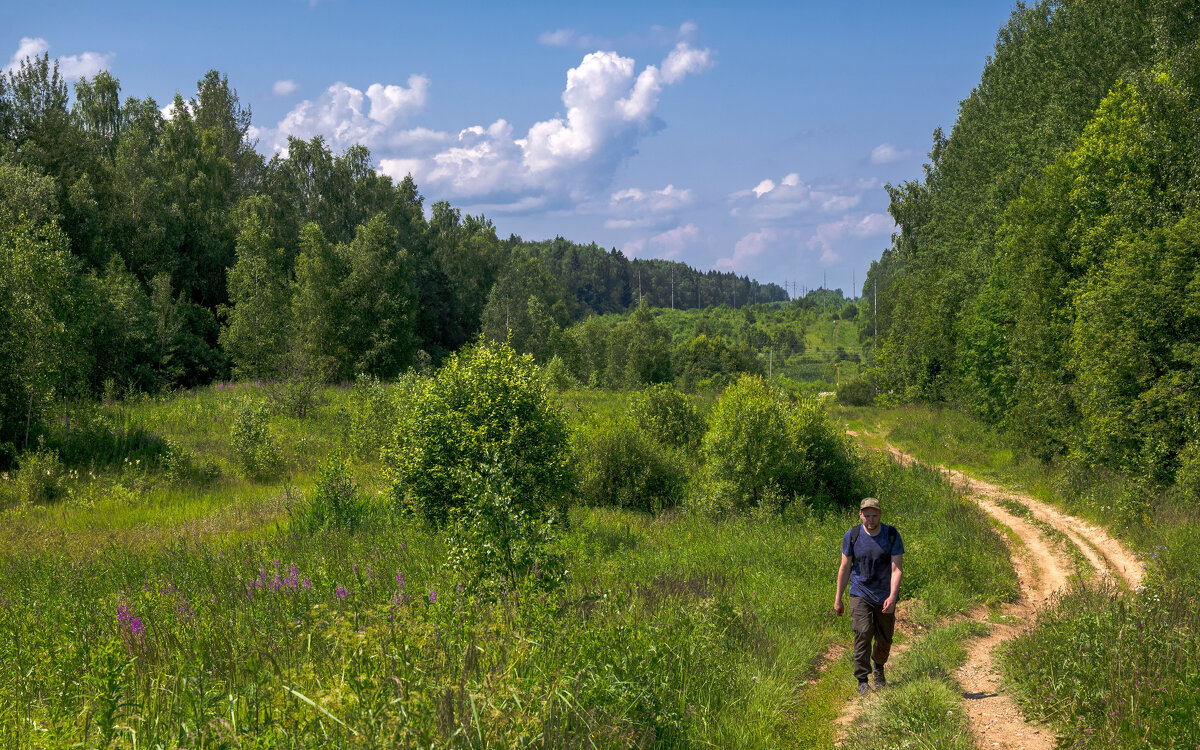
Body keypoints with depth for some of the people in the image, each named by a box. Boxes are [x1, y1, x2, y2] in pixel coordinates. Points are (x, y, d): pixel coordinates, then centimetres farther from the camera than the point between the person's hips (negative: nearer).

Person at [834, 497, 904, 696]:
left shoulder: (892, 535, -9)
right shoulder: (852, 536, -6)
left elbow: (897, 569, -13)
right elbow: (844, 568, 2)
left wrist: (892, 596, -26)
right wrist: (838, 598, 4)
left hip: (885, 597, 1)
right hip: (860, 594, -1)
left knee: (884, 640, 10)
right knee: (863, 633, -18)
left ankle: (879, 667, 41)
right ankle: (862, 681, -14)